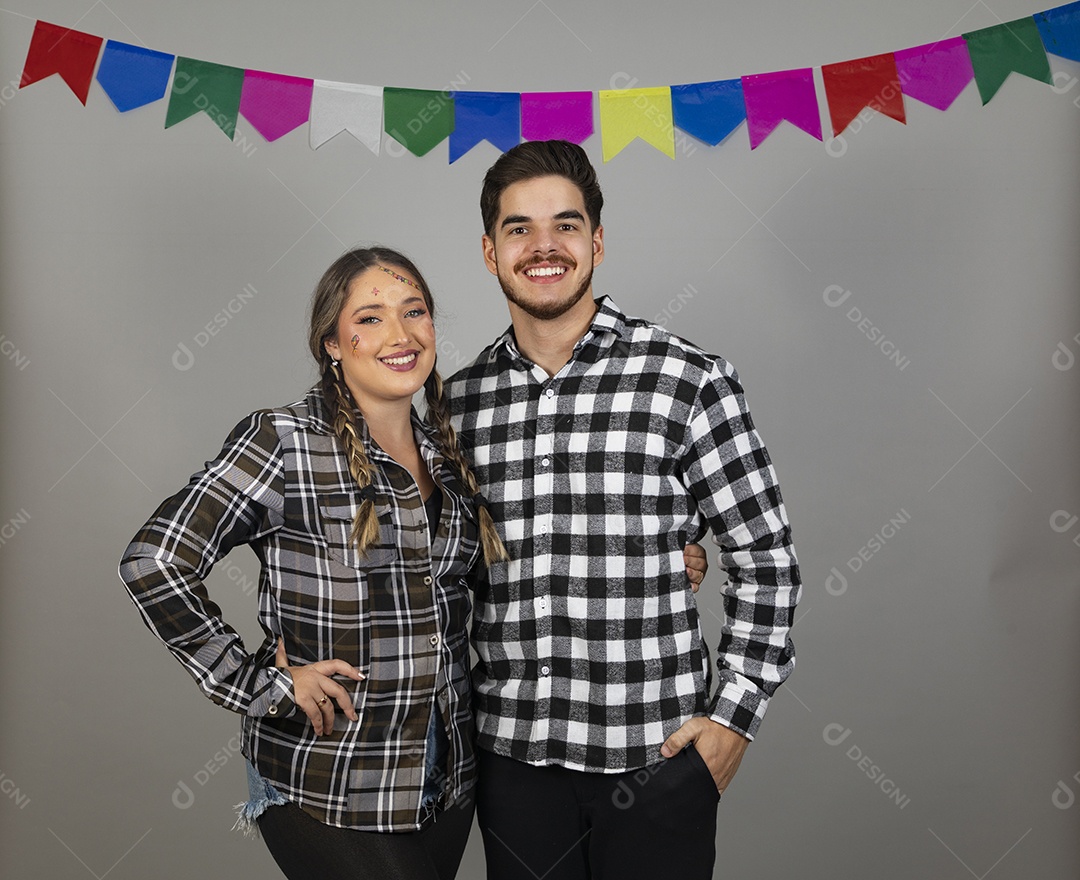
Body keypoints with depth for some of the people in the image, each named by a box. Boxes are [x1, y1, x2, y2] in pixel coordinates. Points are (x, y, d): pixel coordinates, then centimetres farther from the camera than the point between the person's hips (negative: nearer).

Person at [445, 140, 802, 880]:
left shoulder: (690, 380, -8)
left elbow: (766, 559, -4)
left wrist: (736, 714, -6)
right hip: (512, 757, 3)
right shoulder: (460, 401, 2)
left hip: (657, 756, -2)